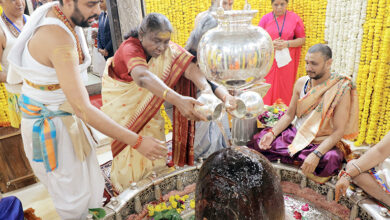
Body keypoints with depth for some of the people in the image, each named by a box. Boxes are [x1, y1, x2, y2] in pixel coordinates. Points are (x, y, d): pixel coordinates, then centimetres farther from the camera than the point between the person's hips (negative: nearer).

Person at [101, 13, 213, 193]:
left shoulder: (166, 48, -20)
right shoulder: (130, 48, -38)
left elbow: (188, 66, -35)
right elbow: (142, 77, -59)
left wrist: (206, 87, -56)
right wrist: (177, 100, -74)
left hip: (146, 100, 5)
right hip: (122, 102, -5)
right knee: (130, 144, 3)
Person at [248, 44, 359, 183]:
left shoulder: (341, 90, -14)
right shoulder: (301, 83, 1)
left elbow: (338, 130, -18)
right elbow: (289, 114, 6)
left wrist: (316, 154, -31)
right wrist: (272, 133, -11)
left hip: (323, 142, -4)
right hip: (296, 135, 4)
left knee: (330, 160, -37)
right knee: (259, 140, -11)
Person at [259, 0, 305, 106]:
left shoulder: (294, 18, 6)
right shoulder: (265, 18, 7)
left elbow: (302, 39, 6)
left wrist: (287, 44, -11)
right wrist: (271, 43, -12)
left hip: (286, 60, 0)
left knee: (285, 88, 0)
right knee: (267, 88, -4)